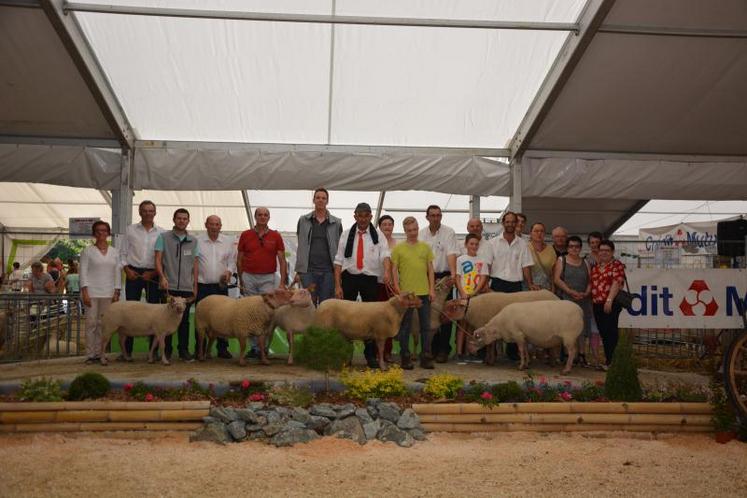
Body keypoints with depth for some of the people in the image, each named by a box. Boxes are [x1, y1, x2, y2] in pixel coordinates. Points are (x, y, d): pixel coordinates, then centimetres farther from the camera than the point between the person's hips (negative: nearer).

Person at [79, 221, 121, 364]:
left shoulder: (114, 252, 12)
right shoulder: (88, 251, 3)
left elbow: (117, 272, 11)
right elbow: (83, 272, -2)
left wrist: (117, 292, 3)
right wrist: (85, 292, -11)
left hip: (108, 293, 3)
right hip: (92, 292, -3)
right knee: (91, 323, -4)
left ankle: (99, 353, 10)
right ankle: (90, 354, 0)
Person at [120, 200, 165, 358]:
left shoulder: (161, 233, 6)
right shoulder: (130, 230, 8)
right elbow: (123, 253, 9)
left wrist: (154, 273, -7)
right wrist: (127, 269, -6)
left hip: (153, 275, 0)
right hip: (134, 273, 0)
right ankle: (127, 350, 4)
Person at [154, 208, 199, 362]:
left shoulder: (193, 241, 13)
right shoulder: (163, 237, 4)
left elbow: (195, 265, 14)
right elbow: (158, 259, -1)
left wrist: (195, 285, 9)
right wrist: (162, 277, -16)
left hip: (187, 287, 2)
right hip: (169, 286, -2)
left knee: (184, 320, 5)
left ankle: (184, 350, 11)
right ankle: (166, 350, 10)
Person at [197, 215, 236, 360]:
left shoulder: (228, 242, 8)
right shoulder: (197, 241, 2)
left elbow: (232, 261, 13)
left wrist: (229, 271, -6)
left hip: (221, 285, 2)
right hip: (202, 285, -1)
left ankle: (222, 348, 10)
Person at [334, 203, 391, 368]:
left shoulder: (378, 236, 5)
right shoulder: (346, 235, 7)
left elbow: (385, 255, -12)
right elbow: (339, 261, 4)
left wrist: (387, 271, -33)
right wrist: (337, 285, -4)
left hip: (370, 279, -1)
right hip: (349, 278, 1)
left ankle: (371, 355, 11)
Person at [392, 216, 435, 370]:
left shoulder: (425, 247, 8)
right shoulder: (398, 248, 1)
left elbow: (430, 269, 10)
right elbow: (394, 271, 1)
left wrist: (432, 289, 3)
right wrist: (397, 290, -7)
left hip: (424, 293, 3)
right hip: (406, 293, -2)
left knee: (425, 325, 7)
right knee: (405, 326, 4)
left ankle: (426, 357, 15)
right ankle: (405, 357, 12)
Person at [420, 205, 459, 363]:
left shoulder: (449, 232, -4)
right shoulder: (421, 234, 7)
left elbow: (451, 254, -14)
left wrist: (453, 273, -27)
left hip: (444, 276, -3)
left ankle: (443, 350, 3)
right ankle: (433, 348, 18)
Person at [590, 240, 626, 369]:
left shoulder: (617, 265, -2)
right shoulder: (596, 266, 18)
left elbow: (616, 283, -13)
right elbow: (592, 284, 21)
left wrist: (609, 300, -21)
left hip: (611, 304, -7)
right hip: (597, 304, 7)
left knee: (610, 332, -8)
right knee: (603, 333, 9)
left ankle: (611, 362, -5)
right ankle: (608, 360, 17)